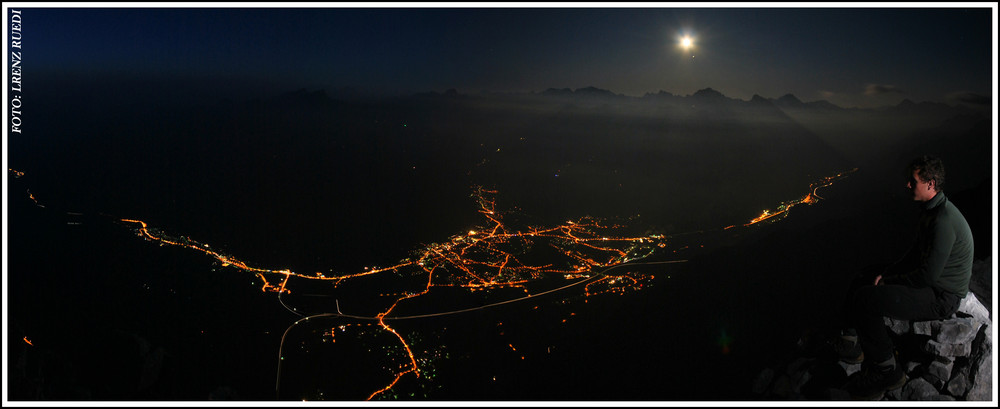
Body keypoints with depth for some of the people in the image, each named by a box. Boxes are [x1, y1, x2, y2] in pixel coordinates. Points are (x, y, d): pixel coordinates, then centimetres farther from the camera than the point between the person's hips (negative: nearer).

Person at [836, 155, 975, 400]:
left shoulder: (943, 221, -27)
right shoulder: (931, 210, 7)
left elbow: (927, 276, -27)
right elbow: (917, 253, 17)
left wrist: (890, 280, -11)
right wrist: (887, 272, 5)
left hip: (942, 298, -11)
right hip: (932, 281, 11)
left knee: (864, 299, -23)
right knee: (862, 281, 12)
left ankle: (886, 371, -8)